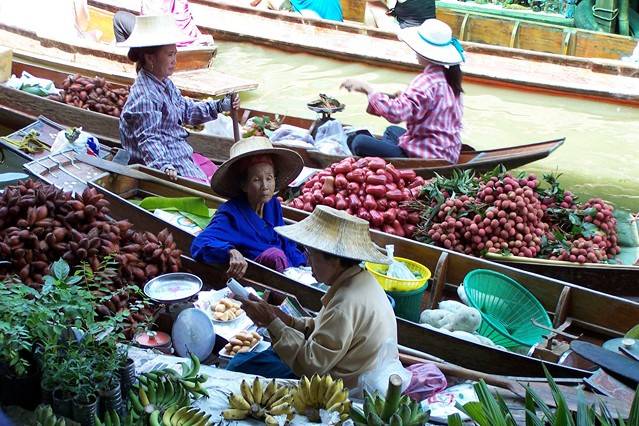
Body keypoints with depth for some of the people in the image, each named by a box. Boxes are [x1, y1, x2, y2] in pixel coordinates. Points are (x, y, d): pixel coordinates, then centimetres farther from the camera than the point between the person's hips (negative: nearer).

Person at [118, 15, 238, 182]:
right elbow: (148, 139, -27)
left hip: (181, 153, 11)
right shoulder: (144, 96, -23)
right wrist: (164, 166, -41)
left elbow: (185, 110, 21)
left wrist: (219, 106, 14)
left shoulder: (165, 83, 9)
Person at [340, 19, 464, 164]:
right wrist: (403, 98, 8)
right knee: (392, 131, 34)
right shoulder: (448, 76, 6)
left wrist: (366, 88, -28)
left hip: (425, 157, -10)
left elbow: (396, 112, -37)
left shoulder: (427, 81, -23)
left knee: (360, 142, -12)